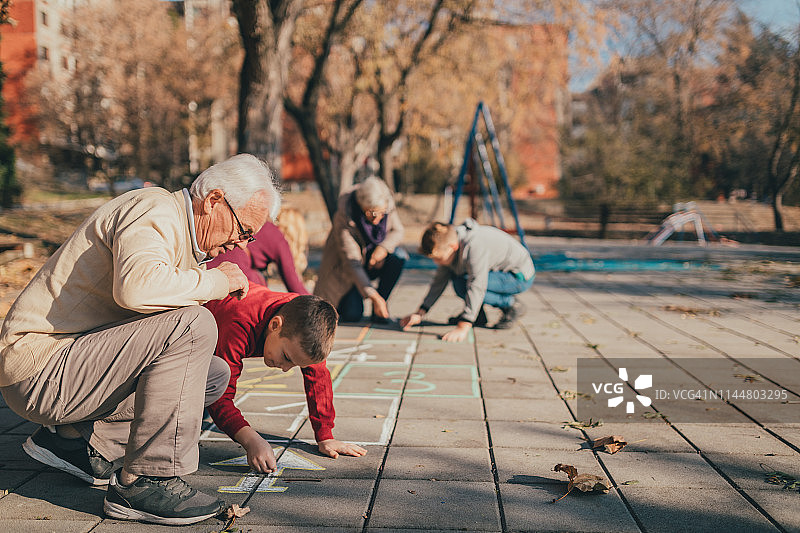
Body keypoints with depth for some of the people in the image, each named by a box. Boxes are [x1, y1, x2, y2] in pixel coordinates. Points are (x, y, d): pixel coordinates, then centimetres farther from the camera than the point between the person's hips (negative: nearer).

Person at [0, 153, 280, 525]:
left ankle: (78, 439, 5)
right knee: (192, 324, -25)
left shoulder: (182, 240, 17)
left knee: (214, 374, 9)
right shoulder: (154, 211, -16)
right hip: (39, 366, -10)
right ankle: (146, 481, -19)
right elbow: (136, 287, -37)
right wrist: (217, 280, -21)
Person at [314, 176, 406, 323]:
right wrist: (373, 296, -47)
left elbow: (397, 230, -2)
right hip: (344, 267, -5)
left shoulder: (387, 204, -19)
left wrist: (384, 247, -26)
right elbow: (351, 263, -37)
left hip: (373, 261, 5)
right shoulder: (343, 218, -32)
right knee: (352, 315, -23)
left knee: (398, 256, -27)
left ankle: (380, 310, -12)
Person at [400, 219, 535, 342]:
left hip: (521, 277, -9)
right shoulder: (450, 242, -5)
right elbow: (439, 280, 3)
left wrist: (462, 328, -43)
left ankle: (511, 305, -9)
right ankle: (478, 316, 10)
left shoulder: (475, 246, -32)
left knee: (461, 285, -25)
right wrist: (420, 313, -2)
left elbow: (477, 287, -38)